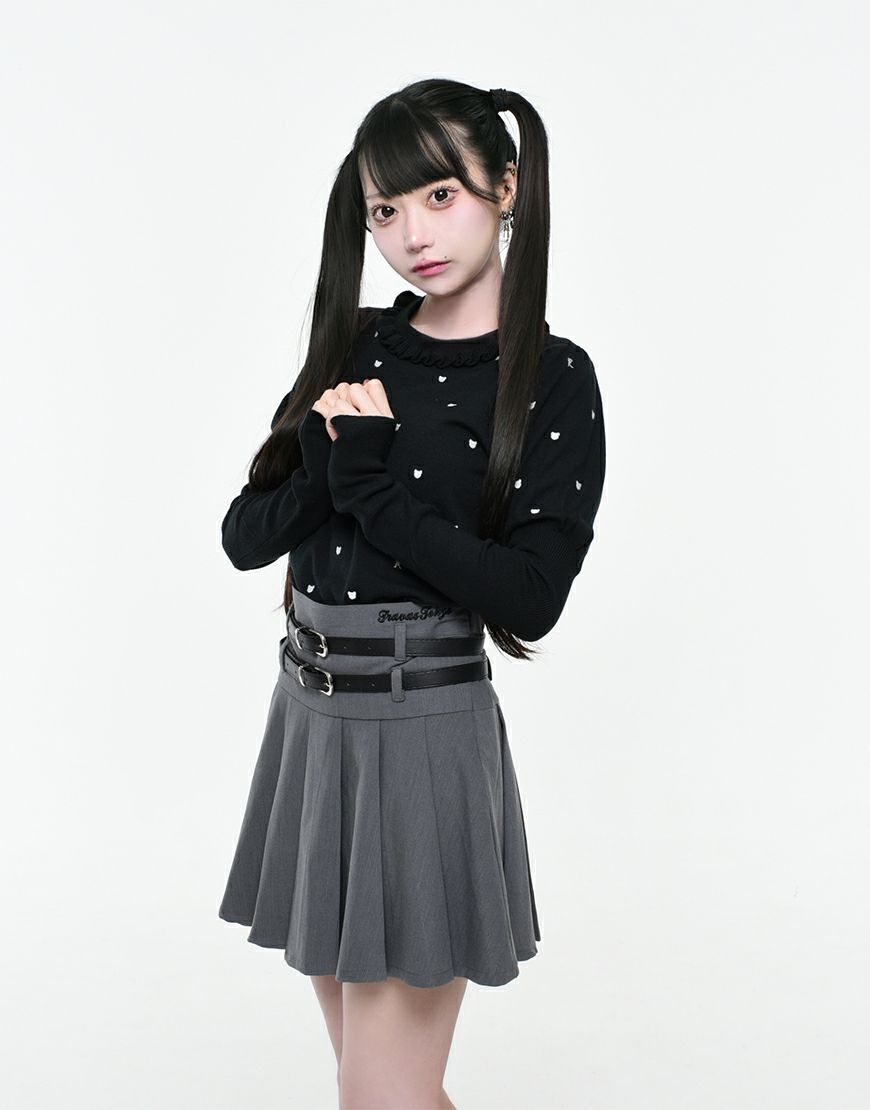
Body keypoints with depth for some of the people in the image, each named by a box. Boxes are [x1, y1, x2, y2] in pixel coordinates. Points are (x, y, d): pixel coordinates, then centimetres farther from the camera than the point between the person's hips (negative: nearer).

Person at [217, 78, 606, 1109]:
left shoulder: (554, 378, -7)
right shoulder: (356, 347, 7)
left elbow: (533, 596, -15)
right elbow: (243, 536, 4)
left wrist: (375, 490, -18)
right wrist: (325, 470, -15)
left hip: (426, 728, -6)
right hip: (308, 714, 6)